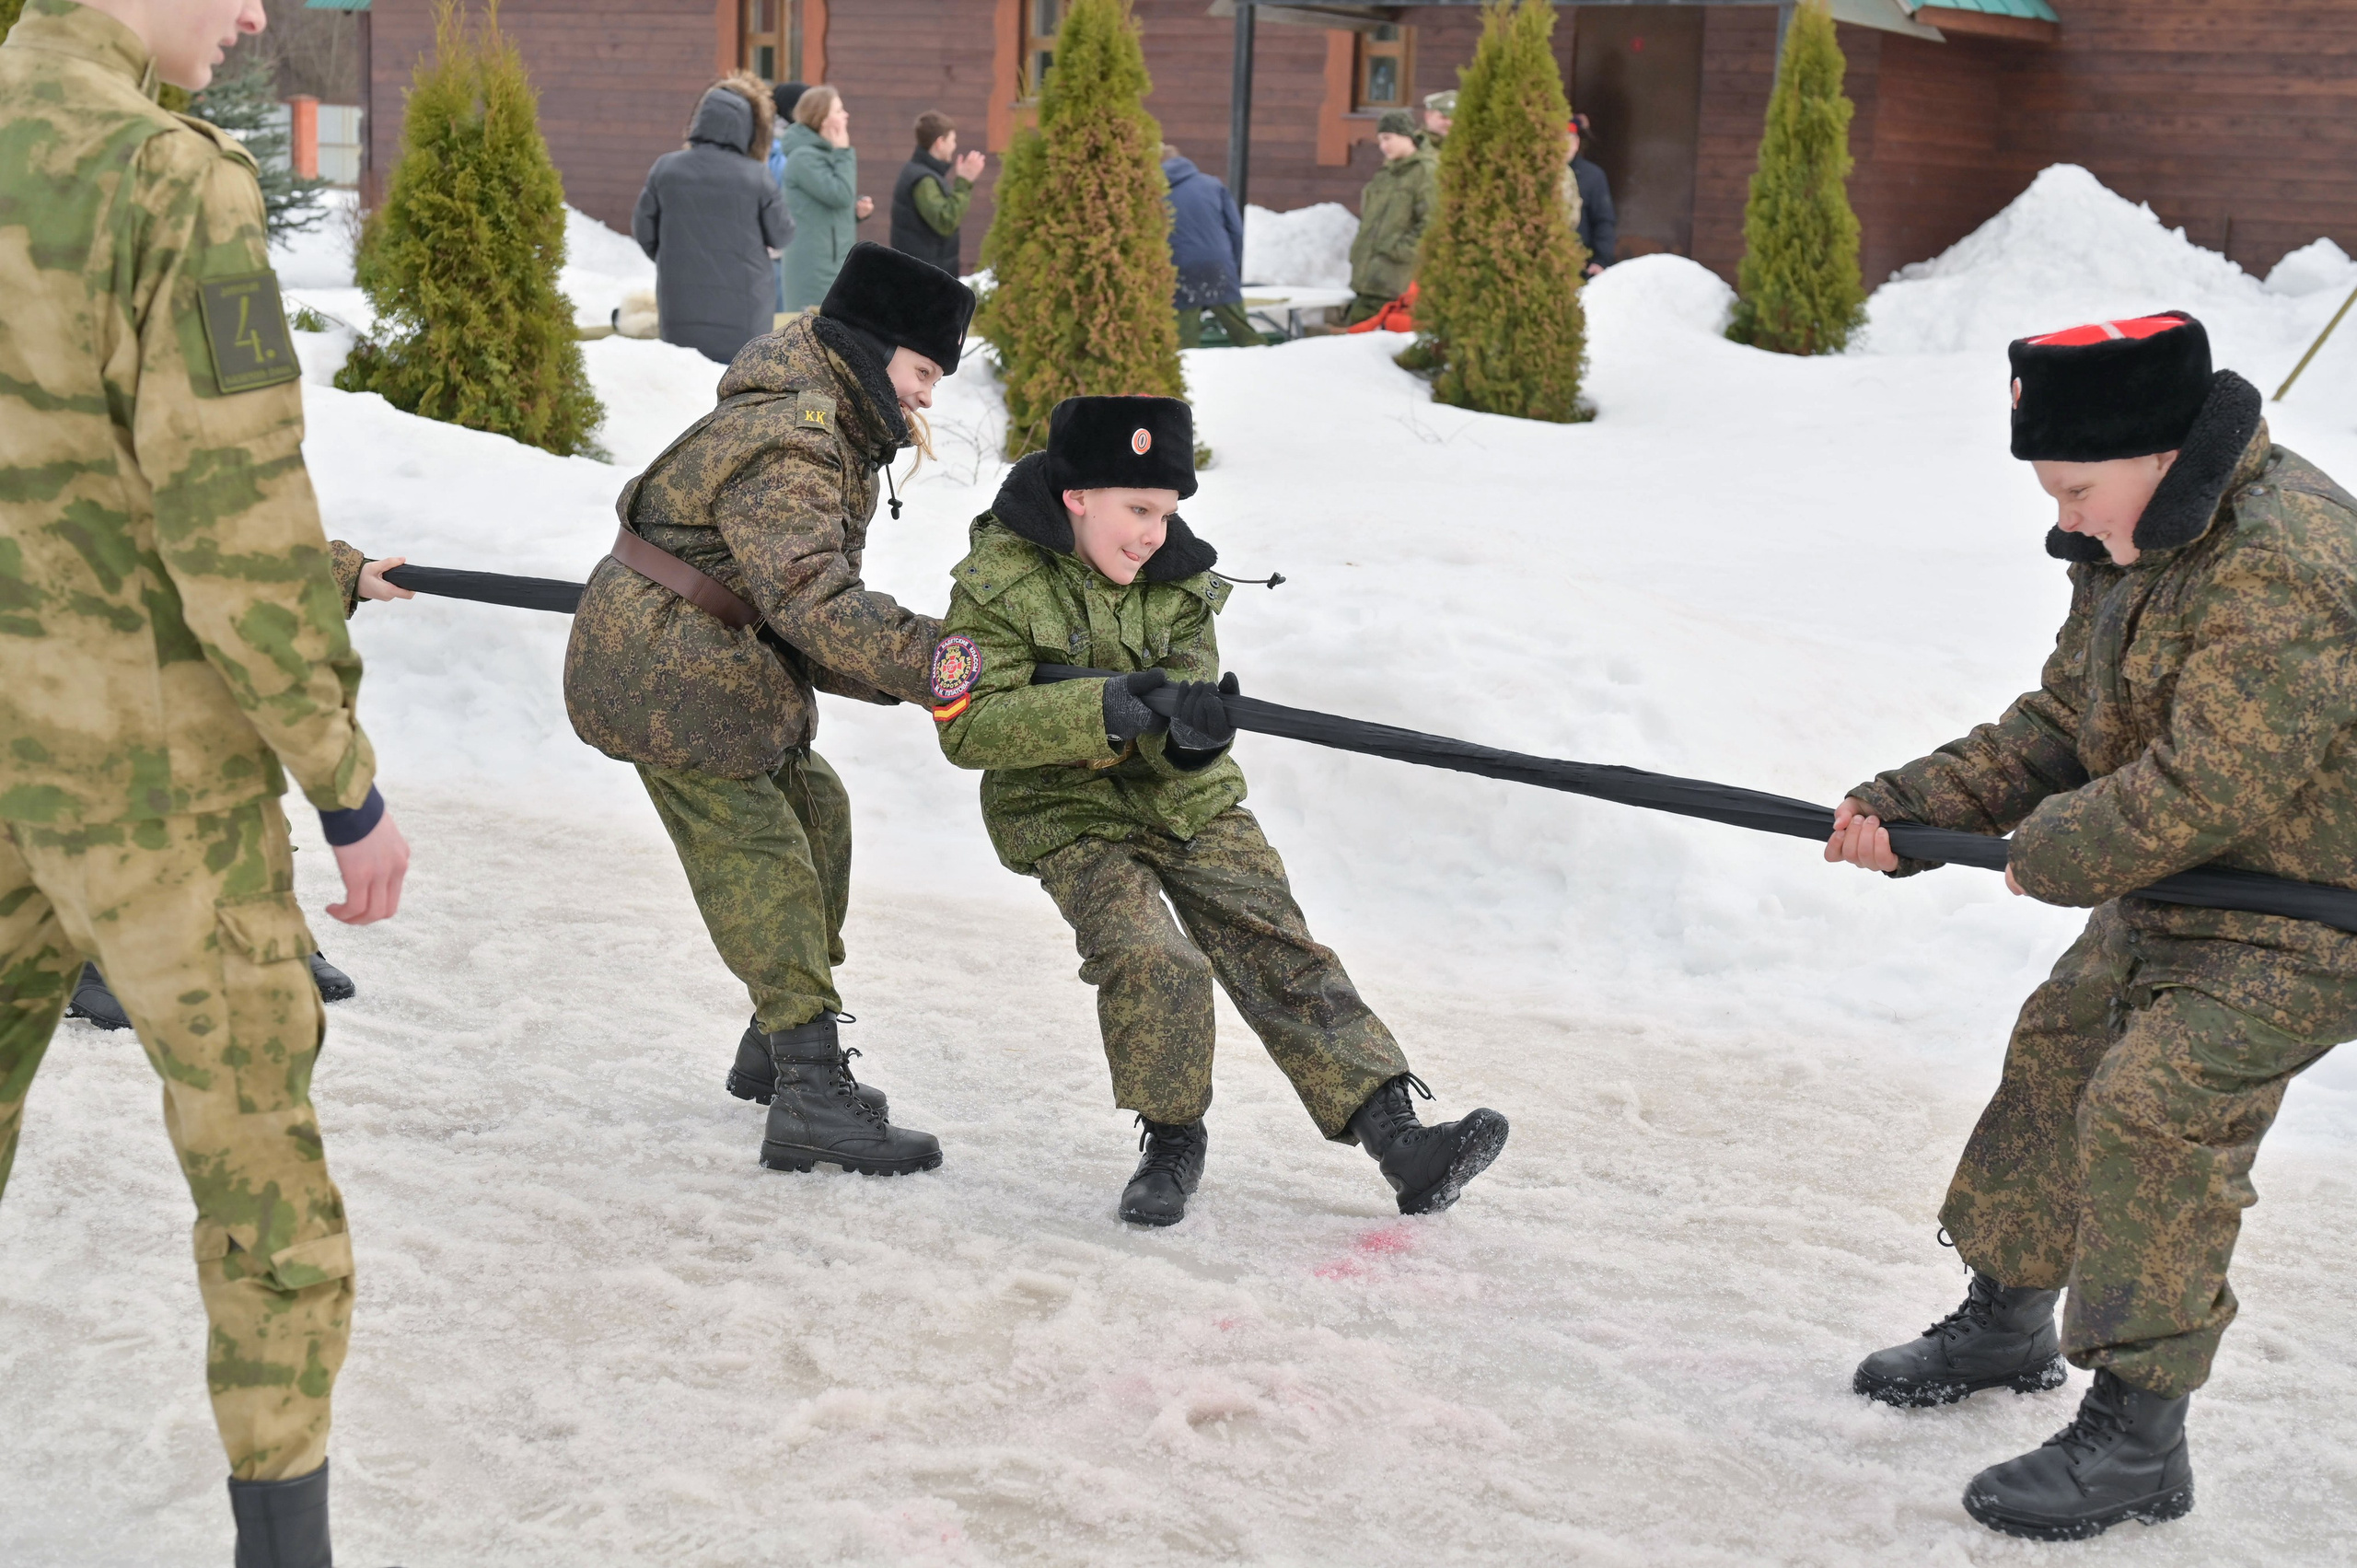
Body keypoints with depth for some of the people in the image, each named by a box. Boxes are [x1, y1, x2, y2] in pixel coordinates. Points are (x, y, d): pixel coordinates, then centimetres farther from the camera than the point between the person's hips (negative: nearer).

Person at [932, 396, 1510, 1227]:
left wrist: (1189, 725, -35)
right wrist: (1101, 709, -36)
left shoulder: (1179, 575, -1)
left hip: (1189, 800, 4)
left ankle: (1400, 1139, -10)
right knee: (1152, 965, -25)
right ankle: (1171, 1143, -2)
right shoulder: (1000, 580, -16)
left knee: (1281, 955, -7)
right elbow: (968, 726, -23)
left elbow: (1187, 675, -8)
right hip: (1072, 816, -4)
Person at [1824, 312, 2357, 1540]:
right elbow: (2063, 722, 8)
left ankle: (2137, 1440, -8)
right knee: (2055, 1057, 16)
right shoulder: (2139, 544, 4)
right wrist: (1912, 809, -5)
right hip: (2168, 898, 10)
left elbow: (2209, 786, -31)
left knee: (2150, 1114, -18)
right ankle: (2008, 1318, 37)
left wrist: (2049, 852, -15)